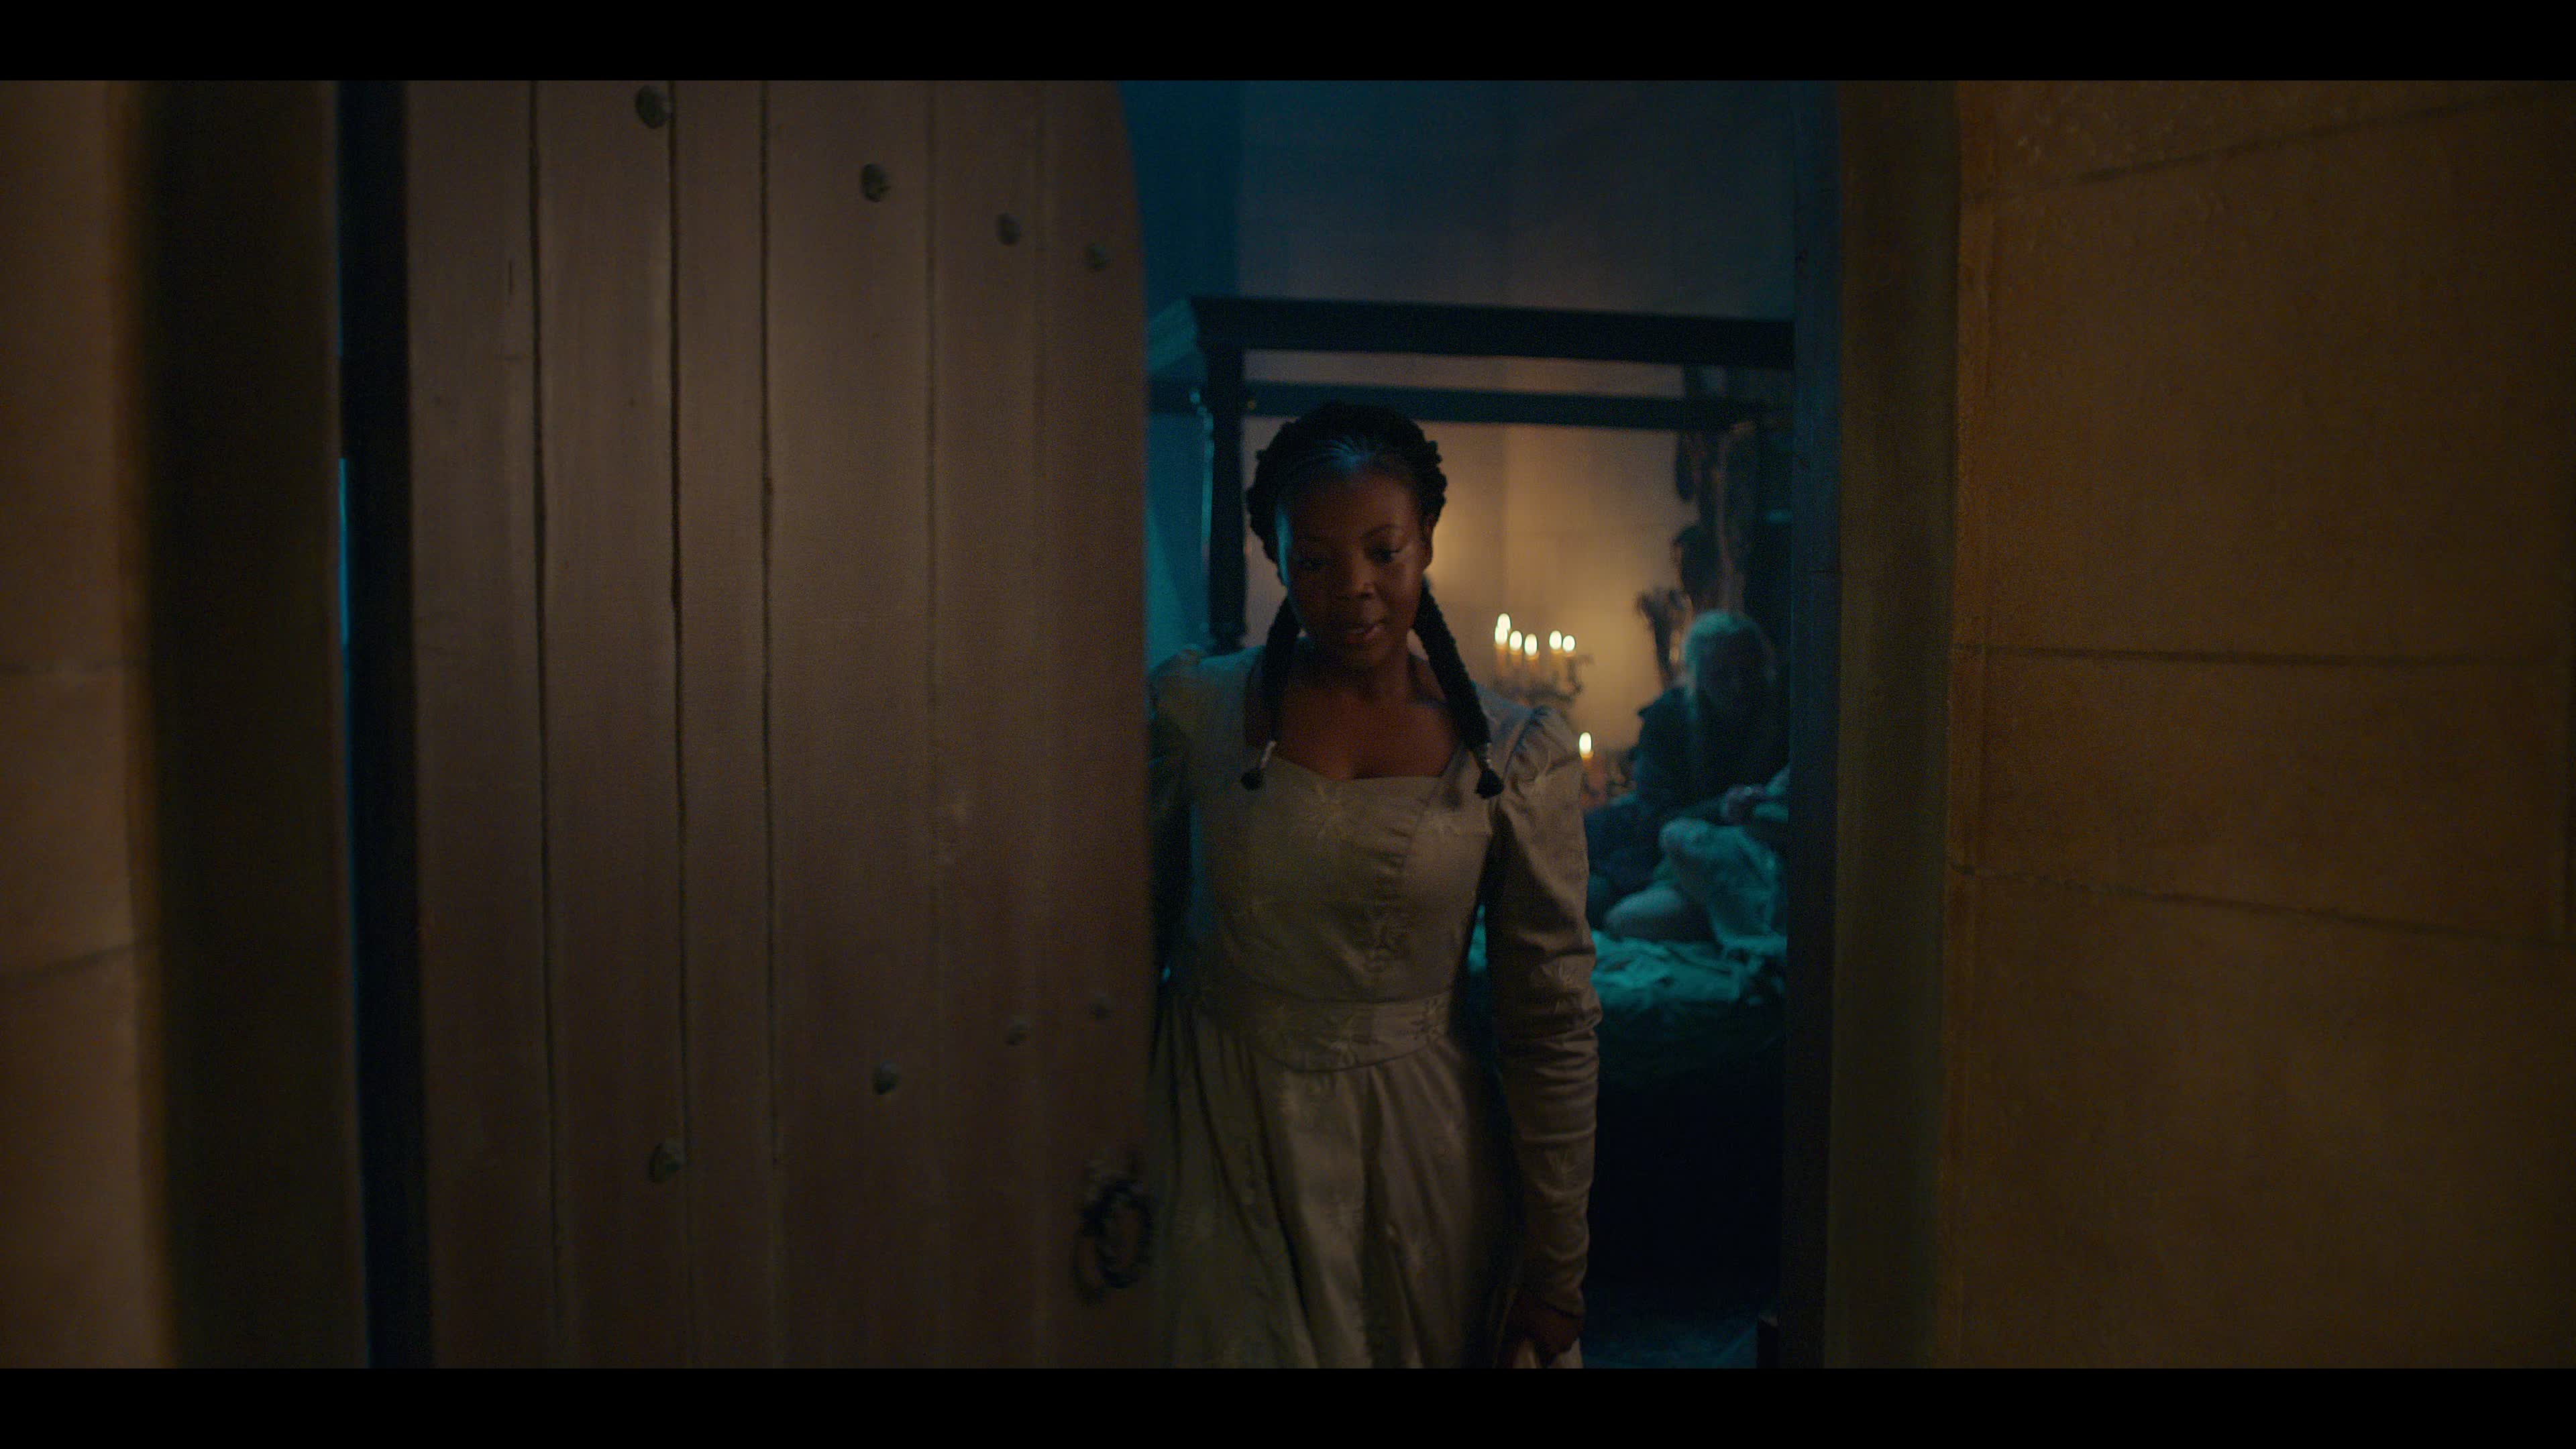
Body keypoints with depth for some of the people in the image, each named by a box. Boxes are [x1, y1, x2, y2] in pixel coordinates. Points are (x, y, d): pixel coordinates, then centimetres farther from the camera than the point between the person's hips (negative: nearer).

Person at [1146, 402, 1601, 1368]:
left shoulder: (1516, 756, -5)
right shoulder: (1191, 709, -4)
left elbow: (1556, 1029, -2)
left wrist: (1557, 1270, 0)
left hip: (1419, 1145, 0)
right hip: (1221, 1138, 0)